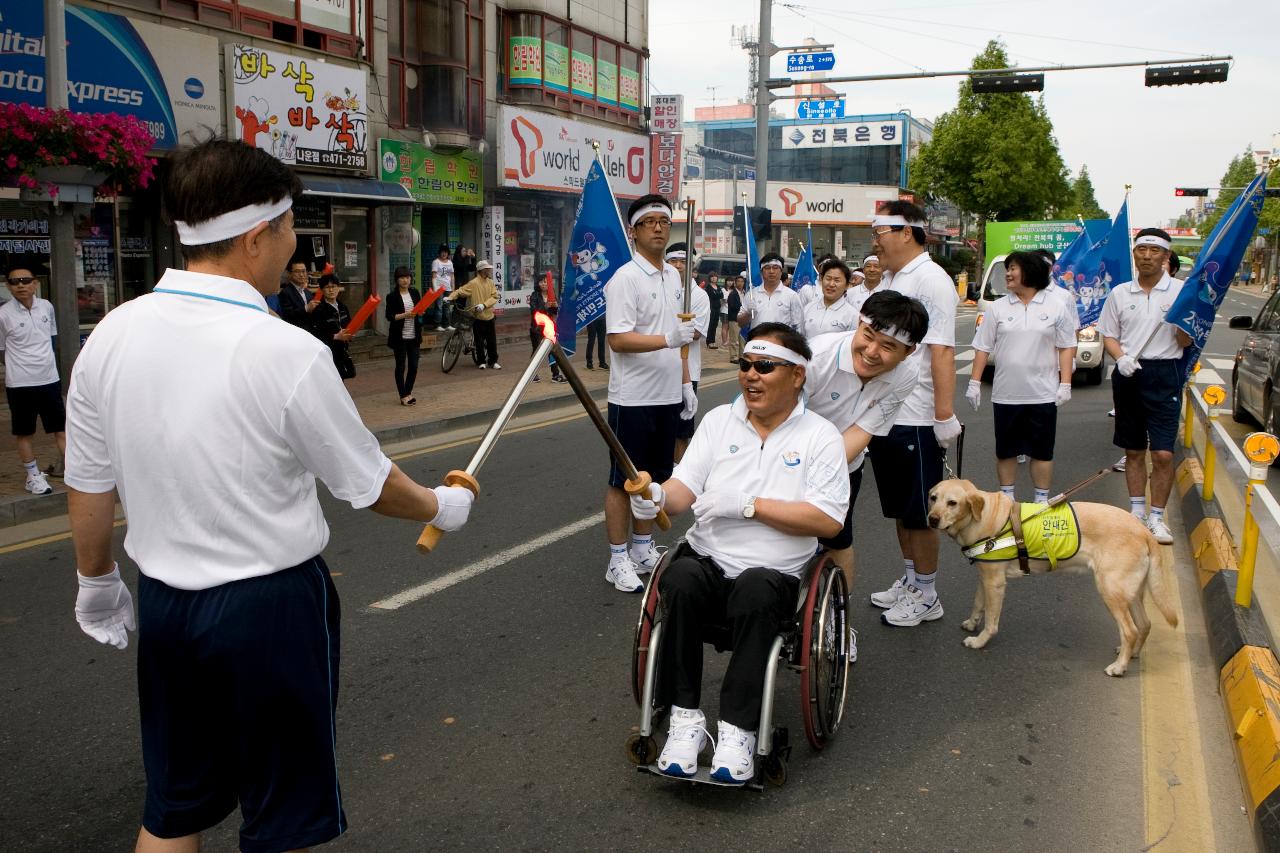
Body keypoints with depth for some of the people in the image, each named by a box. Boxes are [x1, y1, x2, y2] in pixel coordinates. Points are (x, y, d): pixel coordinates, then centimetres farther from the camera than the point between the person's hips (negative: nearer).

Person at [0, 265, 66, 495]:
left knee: (61, 429, 7)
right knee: (23, 433, 9)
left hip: (49, 380, 3)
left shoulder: (47, 306, 1)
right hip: (19, 383, -3)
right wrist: (23, 364, 1)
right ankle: (33, 476, 22)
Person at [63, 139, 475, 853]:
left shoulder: (111, 336, -6)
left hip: (163, 601, 6)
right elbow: (370, 485, -10)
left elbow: (89, 485, 5)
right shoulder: (286, 352, -22)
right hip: (269, 606, -5)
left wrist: (98, 580, 21)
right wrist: (441, 507, 9)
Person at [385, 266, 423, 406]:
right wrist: (405, 315, -22)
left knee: (413, 366, 6)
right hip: (399, 337, -4)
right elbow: (389, 316, -10)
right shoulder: (392, 296, -7)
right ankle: (403, 396, 13)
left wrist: (420, 312, -7)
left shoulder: (415, 293, 7)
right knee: (401, 366, 4)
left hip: (414, 336, 4)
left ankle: (408, 392, 24)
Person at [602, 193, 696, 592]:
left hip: (667, 396, 8)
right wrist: (670, 339, -31)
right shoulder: (625, 279, -13)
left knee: (655, 476, 16)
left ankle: (643, 549, 29)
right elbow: (618, 339, -21)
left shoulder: (673, 276, 12)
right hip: (633, 398, -8)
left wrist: (686, 383, 16)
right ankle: (618, 560, 11)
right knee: (624, 480, 2)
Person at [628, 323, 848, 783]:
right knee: (680, 578, -31)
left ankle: (737, 728, -25)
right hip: (708, 562, 3)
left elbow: (829, 520, -8)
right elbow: (686, 488, 2)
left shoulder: (820, 435, 3)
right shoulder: (718, 420, 12)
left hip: (774, 575, -2)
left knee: (754, 591, -36)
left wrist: (748, 504, -13)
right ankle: (685, 716, -20)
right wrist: (658, 495, -22)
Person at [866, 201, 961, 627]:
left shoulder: (930, 279, -14)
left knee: (920, 513, 2)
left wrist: (944, 413, -25)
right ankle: (909, 580, 31)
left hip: (916, 420, -9)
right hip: (886, 416, 9)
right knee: (900, 510, 18)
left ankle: (926, 596, 14)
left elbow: (941, 350, -21)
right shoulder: (894, 279, 15)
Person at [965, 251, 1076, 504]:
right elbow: (983, 348, 5)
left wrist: (1065, 384, -4)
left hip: (1043, 394, -1)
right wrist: (974, 383, 0)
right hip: (1006, 394, 1)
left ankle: (1042, 500, 18)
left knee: (1042, 450, 6)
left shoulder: (1057, 307, 2)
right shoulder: (996, 308, 4)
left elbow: (1066, 347, 2)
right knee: (1006, 450, 9)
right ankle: (1007, 498, 21)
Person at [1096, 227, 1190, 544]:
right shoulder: (1119, 293, 7)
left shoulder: (1180, 290, -1)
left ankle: (1156, 517, 4)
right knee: (1133, 450, 12)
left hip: (1164, 375, -3)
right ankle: (1136, 510, 24)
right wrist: (1121, 358, -9)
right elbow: (1109, 336, 11)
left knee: (1163, 453, -8)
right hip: (1128, 375, 3)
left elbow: (1185, 342, -1)